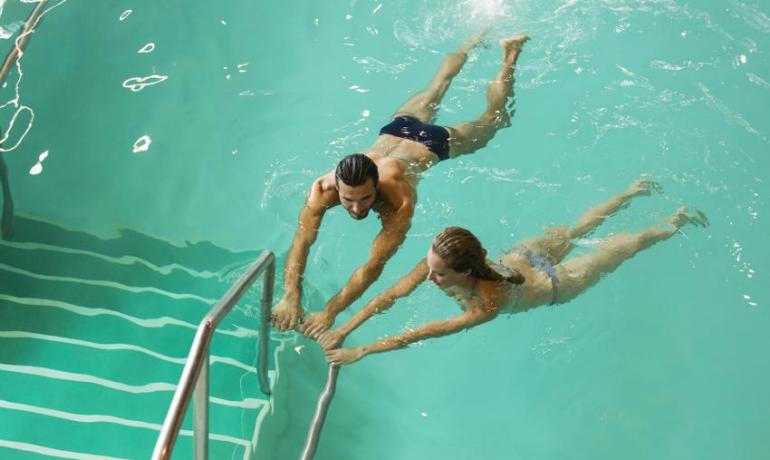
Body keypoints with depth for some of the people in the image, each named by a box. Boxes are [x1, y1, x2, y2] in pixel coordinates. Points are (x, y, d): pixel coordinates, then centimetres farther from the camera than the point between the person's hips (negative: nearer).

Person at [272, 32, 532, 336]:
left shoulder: (399, 201, -47)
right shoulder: (323, 189, -39)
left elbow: (374, 266, -49)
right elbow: (301, 242, -41)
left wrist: (330, 312, -56)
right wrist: (291, 296, -55)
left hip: (433, 144, -3)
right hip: (396, 130, 4)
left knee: (494, 119, 23)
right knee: (434, 90, 33)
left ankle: (510, 52, 41)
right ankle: (473, 42, 57)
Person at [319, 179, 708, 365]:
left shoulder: (488, 305, -44)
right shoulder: (438, 260, -31)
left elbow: (426, 333, -46)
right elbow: (393, 294, -32)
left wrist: (361, 351, -47)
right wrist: (343, 329, -40)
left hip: (555, 286, -5)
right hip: (523, 257, 5)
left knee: (625, 245, 18)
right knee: (577, 228, 30)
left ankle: (677, 222, 40)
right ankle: (635, 191, 50)